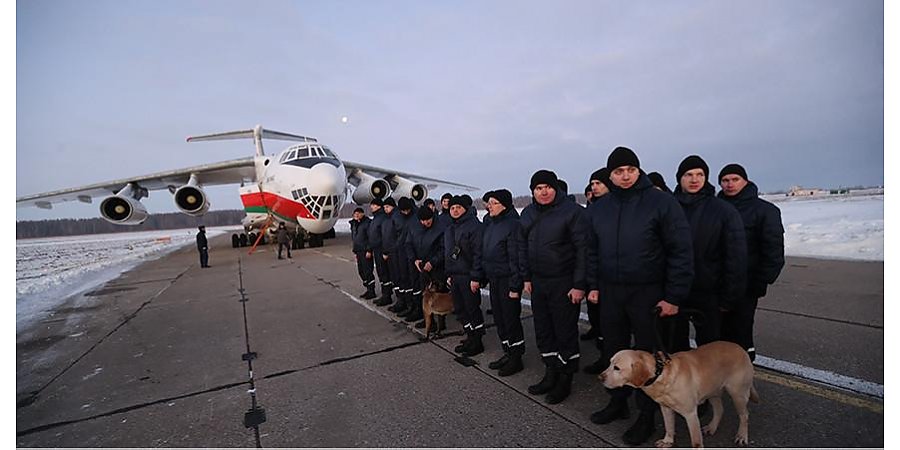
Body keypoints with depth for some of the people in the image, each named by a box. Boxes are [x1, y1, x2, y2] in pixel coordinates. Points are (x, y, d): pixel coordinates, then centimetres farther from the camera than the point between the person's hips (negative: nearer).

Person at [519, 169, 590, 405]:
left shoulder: (572, 211, -11)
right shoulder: (528, 213, 8)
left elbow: (582, 249, -13)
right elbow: (522, 246, 14)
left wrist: (579, 284, -15)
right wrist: (526, 277, 11)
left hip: (564, 283, -6)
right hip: (537, 282, 6)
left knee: (565, 332, 4)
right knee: (543, 331, 14)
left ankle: (565, 380, 21)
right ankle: (551, 374, 31)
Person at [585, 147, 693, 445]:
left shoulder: (661, 202, -10)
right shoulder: (599, 208, 5)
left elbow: (681, 251, -11)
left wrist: (674, 297, -12)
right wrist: (593, 285, 7)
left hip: (648, 293, -4)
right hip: (610, 292, 5)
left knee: (647, 353, 7)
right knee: (613, 349, 15)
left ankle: (646, 415, 25)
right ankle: (618, 401, 34)